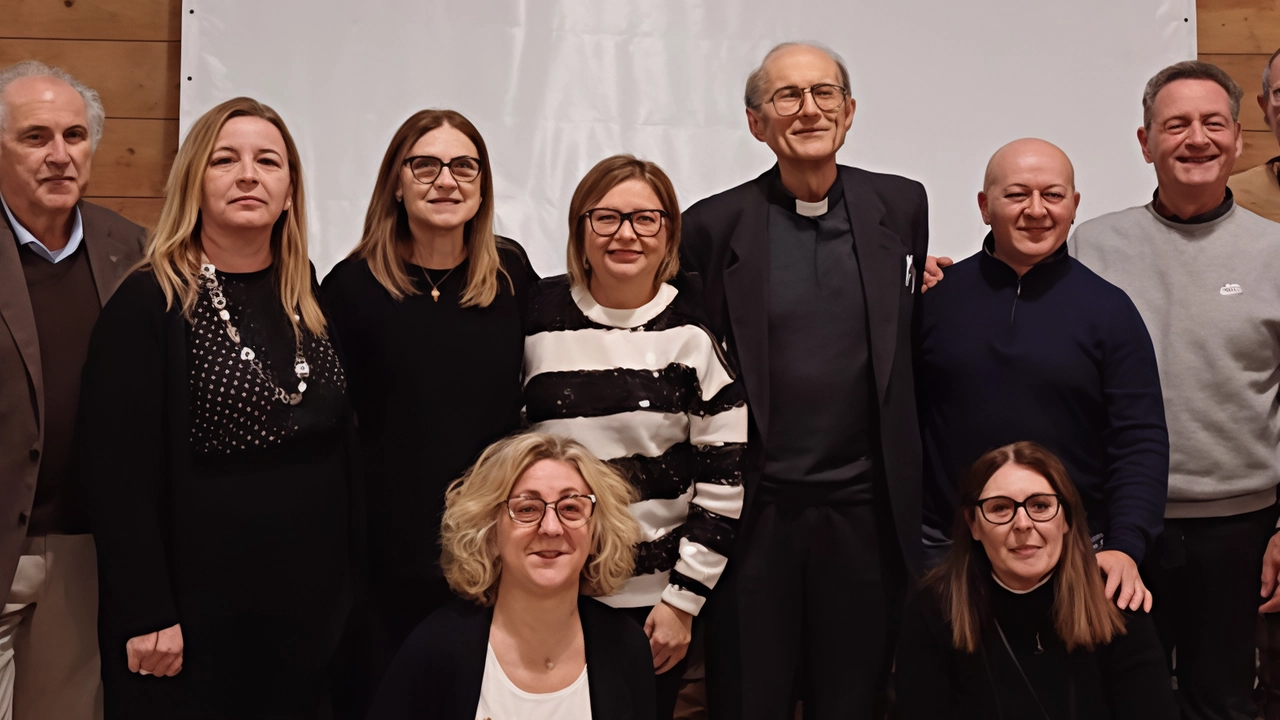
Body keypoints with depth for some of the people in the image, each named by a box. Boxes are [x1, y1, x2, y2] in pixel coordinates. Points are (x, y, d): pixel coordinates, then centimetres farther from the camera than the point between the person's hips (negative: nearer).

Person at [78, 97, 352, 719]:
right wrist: (146, 616, -15)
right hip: (195, 616, -5)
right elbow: (121, 475, -12)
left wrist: (346, 584, 10)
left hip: (309, 603, 5)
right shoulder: (147, 305, -9)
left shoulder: (310, 302, 7)